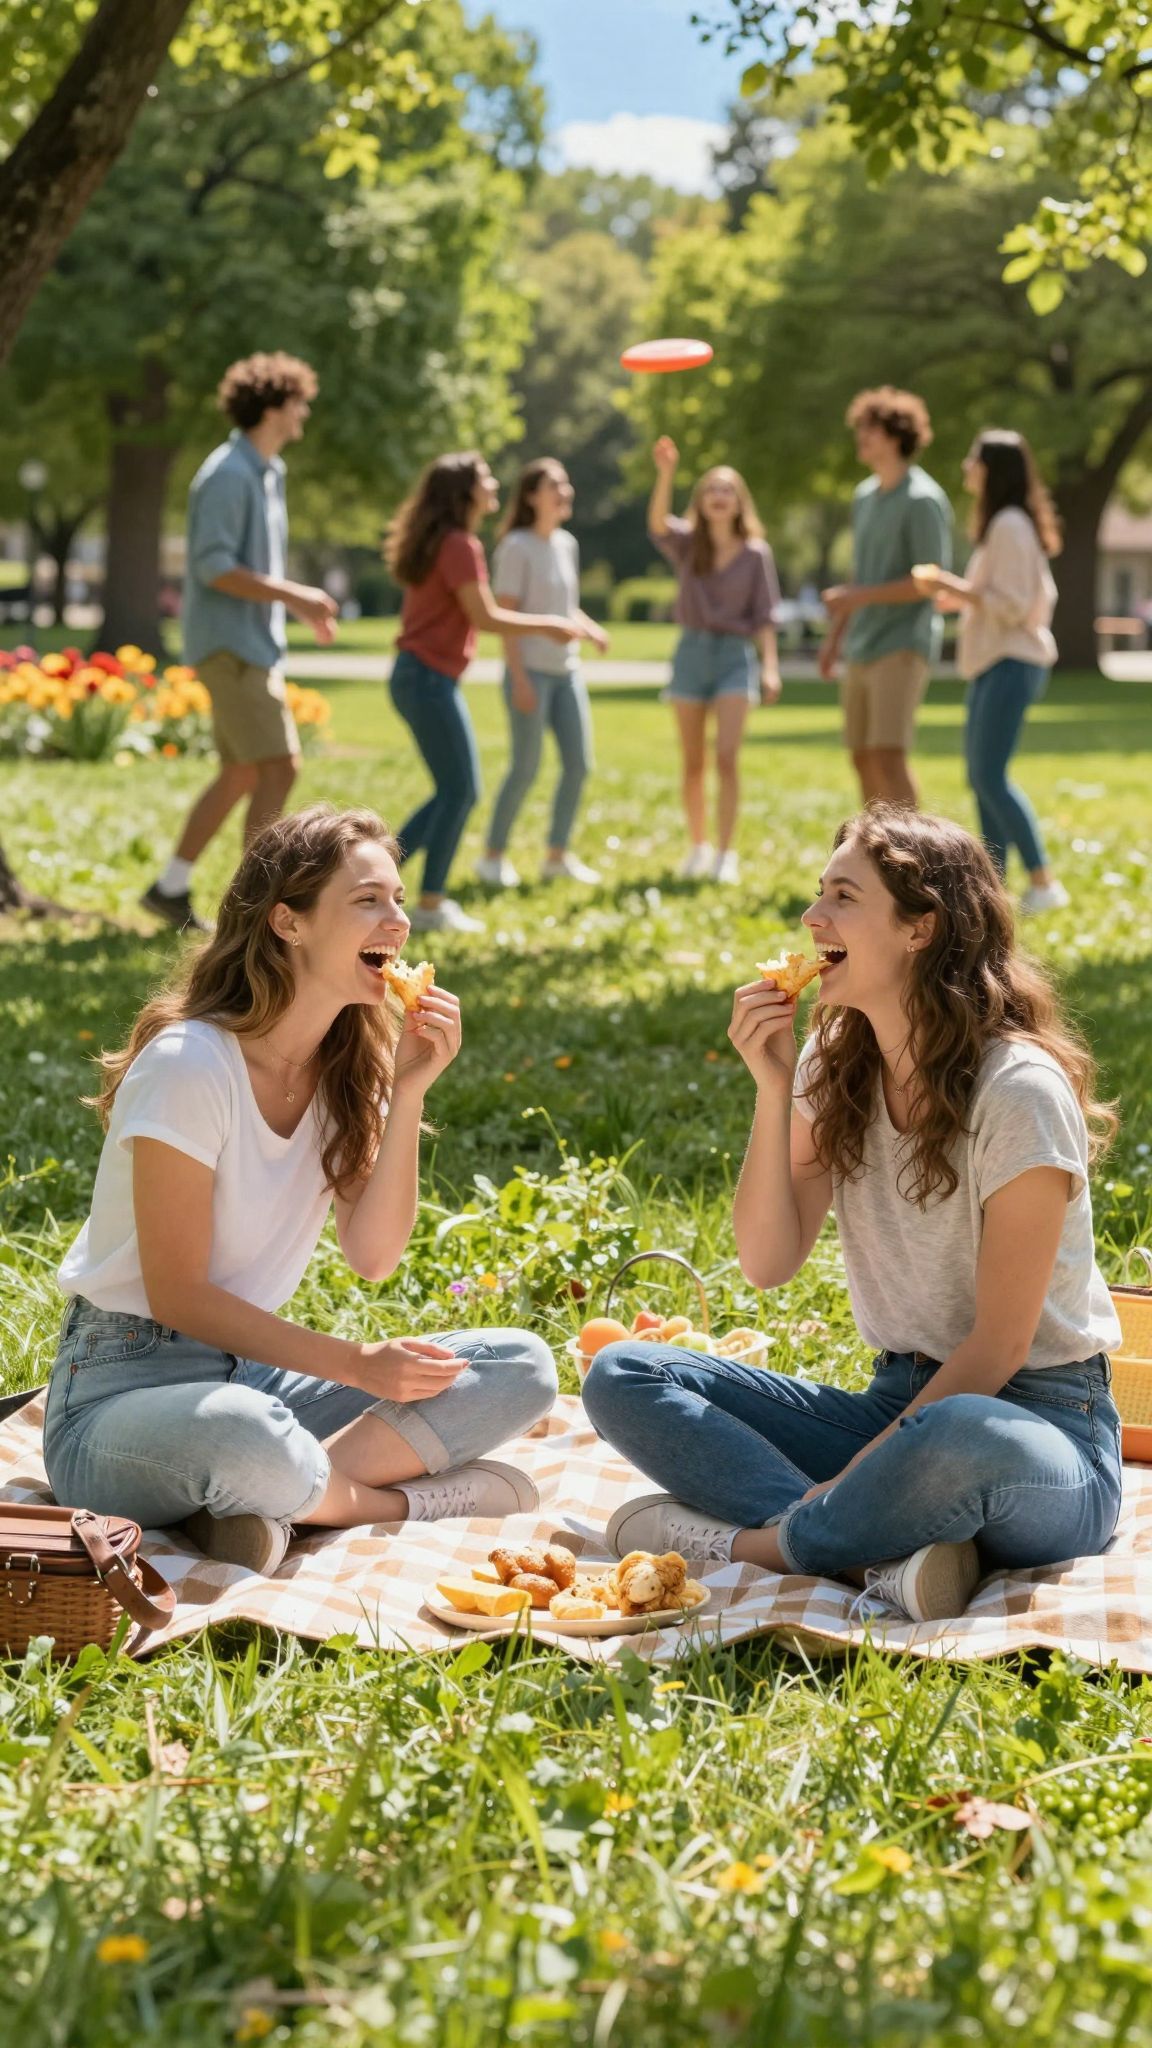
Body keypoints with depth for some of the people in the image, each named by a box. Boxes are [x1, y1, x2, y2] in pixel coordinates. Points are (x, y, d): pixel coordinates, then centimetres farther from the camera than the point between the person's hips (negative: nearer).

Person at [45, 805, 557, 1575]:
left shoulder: (349, 1070, 6)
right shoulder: (189, 1065, -17)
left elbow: (374, 1256, -4)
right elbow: (177, 1295, -16)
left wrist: (408, 1093, -13)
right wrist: (354, 1362, -19)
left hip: (253, 1374, 8)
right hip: (125, 1387, -8)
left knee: (522, 1366, -9)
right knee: (246, 1436, -44)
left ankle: (272, 1500, -20)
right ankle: (406, 1499, -14)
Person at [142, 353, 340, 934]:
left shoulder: (266, 473, 16)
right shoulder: (228, 475, -15)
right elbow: (214, 567, -21)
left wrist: (299, 604, 12)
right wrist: (293, 596, -21)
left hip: (254, 644, 10)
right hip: (230, 645, -10)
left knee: (240, 774, 13)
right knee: (277, 770, -12)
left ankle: (171, 887, 21)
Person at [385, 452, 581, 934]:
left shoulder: (438, 542, 16)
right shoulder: (459, 545, -13)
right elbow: (485, 617, -16)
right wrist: (547, 624, -6)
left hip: (418, 675, 10)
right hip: (430, 677, -10)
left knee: (455, 790, 13)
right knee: (460, 790, -4)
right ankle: (431, 906, -1)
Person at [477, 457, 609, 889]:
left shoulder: (566, 544, 11)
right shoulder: (517, 547, -10)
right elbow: (505, 615, -13)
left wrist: (589, 629, 1)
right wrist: (518, 678, -18)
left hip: (567, 670, 7)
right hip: (531, 670, -7)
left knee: (578, 764, 5)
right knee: (526, 768, -5)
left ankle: (557, 855, 16)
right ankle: (494, 856, 8)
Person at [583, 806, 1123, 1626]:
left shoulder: (1020, 1090, -16)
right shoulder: (835, 1066, 5)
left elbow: (998, 1344, -16)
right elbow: (768, 1264, 0)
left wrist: (855, 1473, -20)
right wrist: (773, 1092, -11)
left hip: (1034, 1417, -7)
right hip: (901, 1404, 7)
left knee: (963, 1441, -44)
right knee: (621, 1377, -9)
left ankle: (751, 1541, -18)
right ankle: (883, 1554, -26)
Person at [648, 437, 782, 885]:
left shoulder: (755, 553, 1)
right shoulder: (687, 543, 2)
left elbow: (764, 616, 2)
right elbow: (657, 521, -19)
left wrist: (770, 667, -7)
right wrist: (665, 474, -34)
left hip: (735, 653, -2)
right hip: (692, 649, 2)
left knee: (727, 757, -14)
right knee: (692, 763, 8)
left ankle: (725, 853, -11)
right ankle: (697, 847, 23)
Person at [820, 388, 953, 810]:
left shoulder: (922, 501, -10)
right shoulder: (865, 497, 16)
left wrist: (859, 597, -20)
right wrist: (837, 634, 19)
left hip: (902, 647, -8)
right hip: (862, 648, 8)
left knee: (888, 756, -16)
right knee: (863, 760, 9)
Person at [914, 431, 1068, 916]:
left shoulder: (1009, 525, -14)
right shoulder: (1006, 524, 17)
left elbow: (1012, 607, -18)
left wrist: (952, 584, -16)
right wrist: (960, 599, 17)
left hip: (1011, 663, -11)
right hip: (994, 663, 11)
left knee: (990, 774, -13)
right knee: (981, 776, 9)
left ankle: (1043, 881, -12)